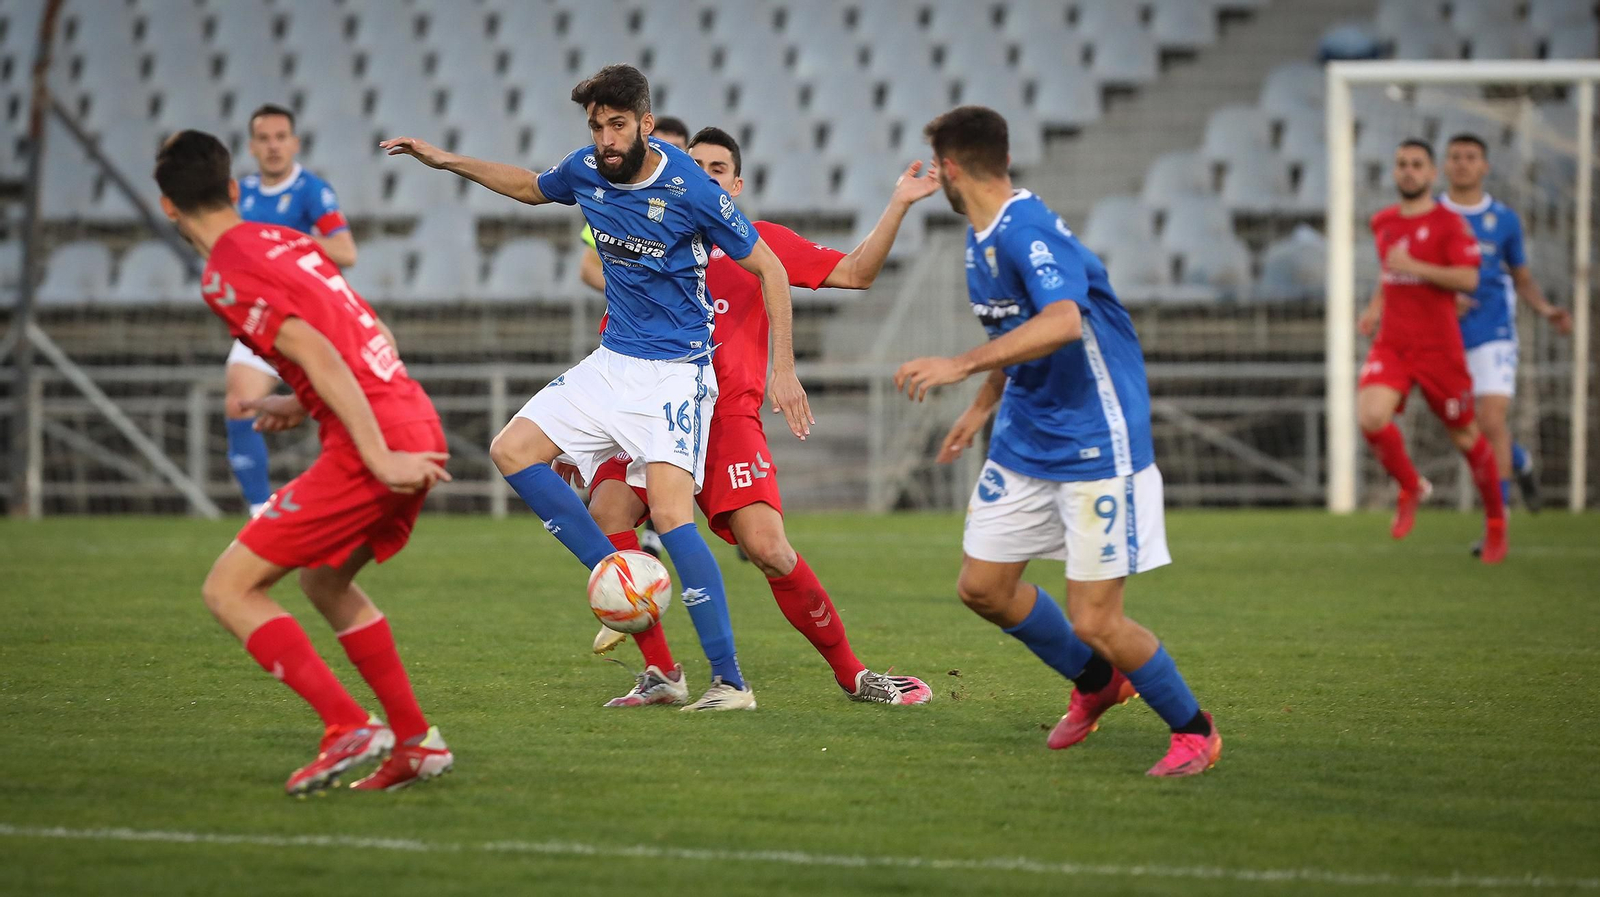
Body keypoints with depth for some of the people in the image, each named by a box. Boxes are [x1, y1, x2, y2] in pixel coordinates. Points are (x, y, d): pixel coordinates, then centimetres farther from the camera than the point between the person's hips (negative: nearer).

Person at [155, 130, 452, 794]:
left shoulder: (225, 275, -8)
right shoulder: (286, 241, 19)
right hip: (417, 428, 9)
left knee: (228, 589, -2)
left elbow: (320, 356, -18)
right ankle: (416, 743, 22)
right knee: (325, 582, 27)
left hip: (370, 447, -9)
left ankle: (348, 726, -12)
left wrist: (379, 458, -20)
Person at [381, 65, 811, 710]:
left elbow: (767, 268, -10)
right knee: (512, 451, 0)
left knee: (670, 514, -21)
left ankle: (731, 682, -19)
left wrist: (784, 369, -14)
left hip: (676, 369, -7)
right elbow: (531, 188, 24)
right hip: (612, 362, 8)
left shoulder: (690, 190, -19)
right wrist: (446, 161, 19)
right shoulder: (586, 171, -2)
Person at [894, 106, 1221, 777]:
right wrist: (983, 406, 24)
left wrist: (962, 365, -40)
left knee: (1094, 622, -11)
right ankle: (1095, 684, 32)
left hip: (1095, 444, -10)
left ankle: (1192, 728, 12)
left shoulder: (1029, 232, -22)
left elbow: (1062, 324, -39)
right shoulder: (981, 238, 9)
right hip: (1024, 440, 10)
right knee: (983, 587, 11)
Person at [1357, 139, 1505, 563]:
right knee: (1371, 417, -22)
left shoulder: (1449, 223, -5)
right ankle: (1410, 488, 4)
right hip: (1390, 346, 4)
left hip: (1438, 348, -4)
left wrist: (1414, 267, -23)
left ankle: (1496, 523, 25)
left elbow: (1468, 279, -17)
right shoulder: (1383, 222, 12)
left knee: (1465, 437, 4)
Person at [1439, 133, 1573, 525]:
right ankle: (1520, 462, 46)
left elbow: (1523, 279, 14)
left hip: (1492, 336, -2)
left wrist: (1547, 311, -4)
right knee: (1477, 426, 13)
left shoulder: (1504, 220, 3)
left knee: (1491, 423, -16)